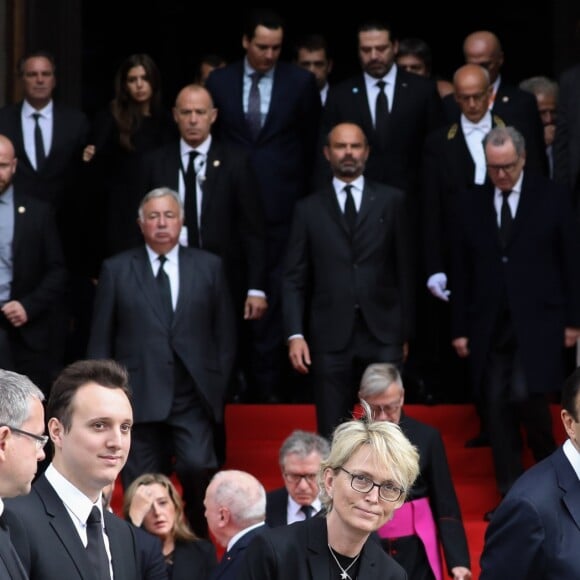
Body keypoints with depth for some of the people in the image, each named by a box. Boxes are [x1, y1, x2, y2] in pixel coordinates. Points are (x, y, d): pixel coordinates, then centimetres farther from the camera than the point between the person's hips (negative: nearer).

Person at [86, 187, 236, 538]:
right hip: (140, 399, 0)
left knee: (197, 467, -20)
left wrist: (217, 387, 4)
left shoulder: (209, 267, 10)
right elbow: (100, 340, 8)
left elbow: (225, 334, 12)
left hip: (193, 400, 0)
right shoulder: (117, 270, 8)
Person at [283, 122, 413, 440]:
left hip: (382, 335, 0)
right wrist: (295, 334, -5)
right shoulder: (309, 209, 9)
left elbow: (403, 269, 8)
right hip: (330, 338, 0)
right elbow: (294, 279, 6)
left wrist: (404, 331, 6)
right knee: (332, 436, 2)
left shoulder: (390, 201, 8)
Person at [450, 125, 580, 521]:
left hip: (537, 321, -3)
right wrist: (460, 328, 6)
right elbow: (461, 270, 9)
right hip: (490, 325, 3)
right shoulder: (471, 203, 7)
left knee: (525, 395, -16)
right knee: (496, 405, 0)